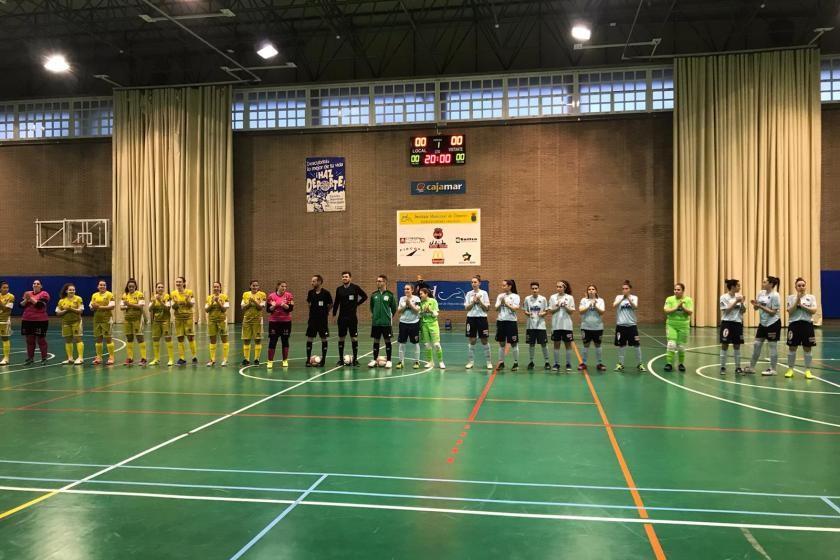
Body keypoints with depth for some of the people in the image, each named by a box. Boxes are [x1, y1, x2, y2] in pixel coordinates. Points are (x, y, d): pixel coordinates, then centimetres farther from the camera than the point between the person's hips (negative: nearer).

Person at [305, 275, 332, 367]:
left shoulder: (326, 293, -9)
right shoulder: (310, 292, 2)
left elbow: (330, 305, 2)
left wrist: (325, 312, 6)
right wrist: (314, 311, 11)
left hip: (323, 320, -3)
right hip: (312, 319, 3)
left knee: (324, 339, 4)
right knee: (309, 338, 1)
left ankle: (323, 359, 13)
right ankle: (308, 360, 8)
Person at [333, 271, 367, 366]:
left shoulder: (355, 288, -4)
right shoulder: (339, 289, 5)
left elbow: (365, 296, 5)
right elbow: (336, 302, 11)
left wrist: (357, 303, -1)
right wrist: (334, 315, 8)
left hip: (352, 317, -3)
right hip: (342, 317, 3)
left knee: (354, 338, 0)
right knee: (341, 338, 6)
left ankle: (355, 359, 8)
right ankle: (341, 359, 15)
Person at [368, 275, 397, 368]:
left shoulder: (390, 295, -6)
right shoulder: (374, 295, 4)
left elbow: (394, 308, 2)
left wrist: (390, 316, 5)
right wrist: (374, 314, 13)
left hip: (386, 322, -3)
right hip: (375, 322, 3)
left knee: (387, 341, 4)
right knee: (376, 341, 9)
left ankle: (388, 360, 12)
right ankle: (374, 360, 16)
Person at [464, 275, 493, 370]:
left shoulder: (484, 293, -1)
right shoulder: (469, 294, 5)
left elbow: (487, 308, -5)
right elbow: (466, 308, 0)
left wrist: (479, 301, -18)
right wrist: (473, 302, -14)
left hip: (482, 318, -2)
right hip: (471, 318, 2)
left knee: (484, 341, 3)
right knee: (471, 341, 3)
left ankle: (489, 362, 11)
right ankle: (470, 362, 11)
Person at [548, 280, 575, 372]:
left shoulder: (570, 297, 0)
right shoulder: (553, 297, 3)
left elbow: (571, 311, -2)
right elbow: (551, 311, 2)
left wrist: (565, 306, -18)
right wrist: (557, 307, -14)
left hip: (567, 325, -1)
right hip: (556, 325, 1)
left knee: (568, 344, 4)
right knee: (556, 344, 5)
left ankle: (568, 364, 12)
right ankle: (556, 364, 12)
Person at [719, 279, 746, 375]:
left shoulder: (739, 296, 7)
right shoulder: (724, 297, -6)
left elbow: (743, 311, 7)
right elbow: (727, 310, -13)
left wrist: (742, 303, -9)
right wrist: (736, 301, -16)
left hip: (738, 323, 4)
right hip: (727, 323, -4)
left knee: (737, 346, 8)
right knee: (724, 345, -1)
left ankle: (738, 367, 15)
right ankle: (723, 367, 6)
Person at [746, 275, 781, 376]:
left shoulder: (775, 295, -14)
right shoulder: (761, 293, 6)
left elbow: (773, 312, -17)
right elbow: (756, 308, 10)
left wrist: (761, 306, -23)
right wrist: (755, 304, -11)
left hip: (773, 323, -7)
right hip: (762, 323, 7)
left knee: (772, 346, 1)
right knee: (756, 345, 8)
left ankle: (773, 369, 10)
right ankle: (751, 367, 15)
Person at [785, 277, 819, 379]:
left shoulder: (811, 297, 5)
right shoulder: (791, 297, 3)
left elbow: (814, 310, -7)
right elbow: (790, 311, -9)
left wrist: (802, 305, -13)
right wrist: (797, 300, -15)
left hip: (807, 324, 1)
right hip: (794, 324, 0)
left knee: (807, 348, 4)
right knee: (792, 348, 4)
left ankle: (808, 371, 12)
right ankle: (790, 369, 14)